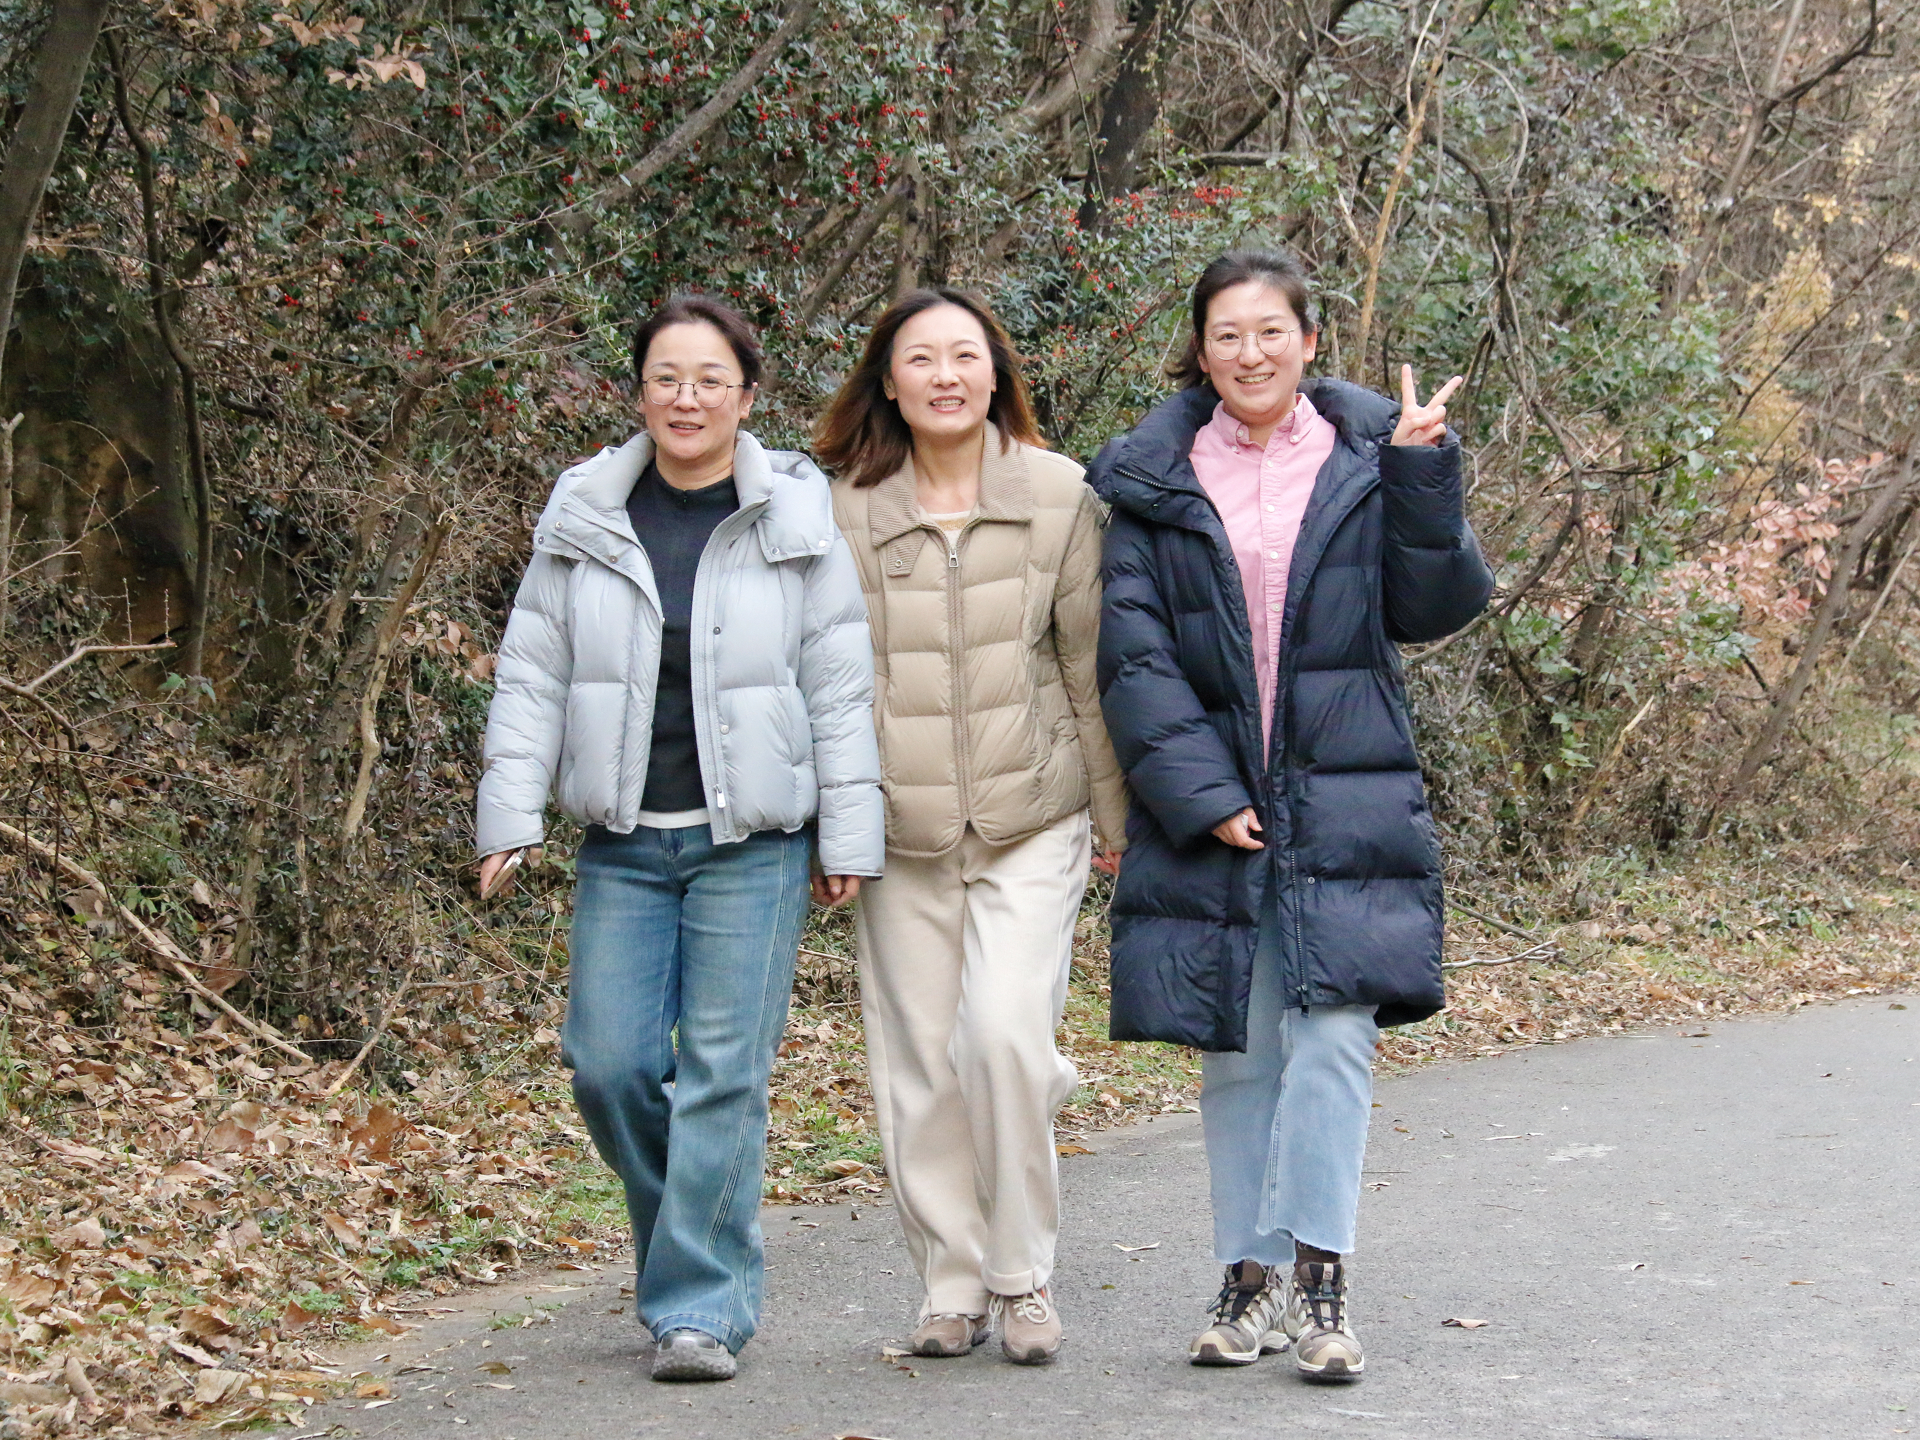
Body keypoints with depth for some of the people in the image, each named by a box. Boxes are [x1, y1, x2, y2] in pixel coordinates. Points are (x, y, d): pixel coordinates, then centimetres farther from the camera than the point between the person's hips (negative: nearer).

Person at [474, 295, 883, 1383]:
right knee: (609, 1063, -1)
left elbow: (841, 689, 2)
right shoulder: (585, 518, 5)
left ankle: (703, 1305, 3)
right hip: (623, 844, 3)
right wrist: (511, 814, 0)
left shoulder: (797, 520, -1)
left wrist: (848, 837, -1)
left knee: (723, 1074, -5)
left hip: (752, 844, -2)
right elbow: (532, 675, 8)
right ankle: (697, 1243, 25)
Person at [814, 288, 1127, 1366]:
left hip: (1032, 823, -2)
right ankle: (955, 1287, 18)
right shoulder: (846, 511, 2)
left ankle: (1024, 1277, 0)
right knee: (919, 1065, 3)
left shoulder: (1058, 495, 0)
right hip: (902, 833, 2)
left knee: (1003, 1032, -17)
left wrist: (1120, 816, 6)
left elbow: (1094, 664, 5)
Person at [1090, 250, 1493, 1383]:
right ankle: (1254, 1280, 16)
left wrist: (1425, 477, -13)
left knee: (1332, 1043, -10)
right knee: (1236, 1054, 7)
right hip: (1208, 810, 1)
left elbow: (1435, 607, 1)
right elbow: (1134, 652, 0)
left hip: (1344, 806, -1)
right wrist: (1200, 795, -10)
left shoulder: (1370, 460, 6)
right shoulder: (1155, 482, 6)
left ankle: (1320, 1277, -5)